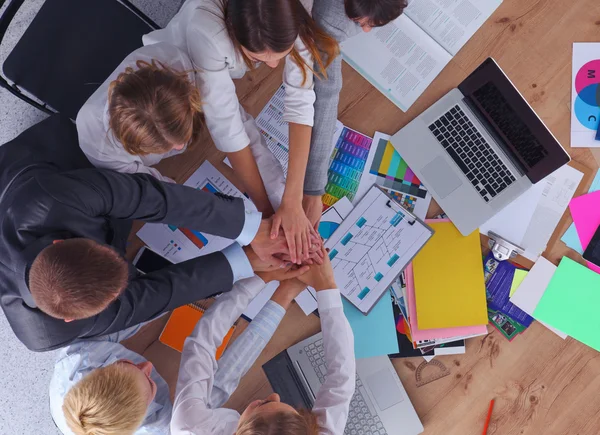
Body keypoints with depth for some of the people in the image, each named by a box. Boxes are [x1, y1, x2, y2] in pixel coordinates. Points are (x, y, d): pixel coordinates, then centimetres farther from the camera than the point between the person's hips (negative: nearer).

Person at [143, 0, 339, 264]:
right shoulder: (206, 31, -45)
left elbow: (300, 101, -34)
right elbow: (226, 126, -40)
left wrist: (293, 201, -37)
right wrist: (266, 207, -32)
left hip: (228, 63, 5)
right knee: (247, 136, -24)